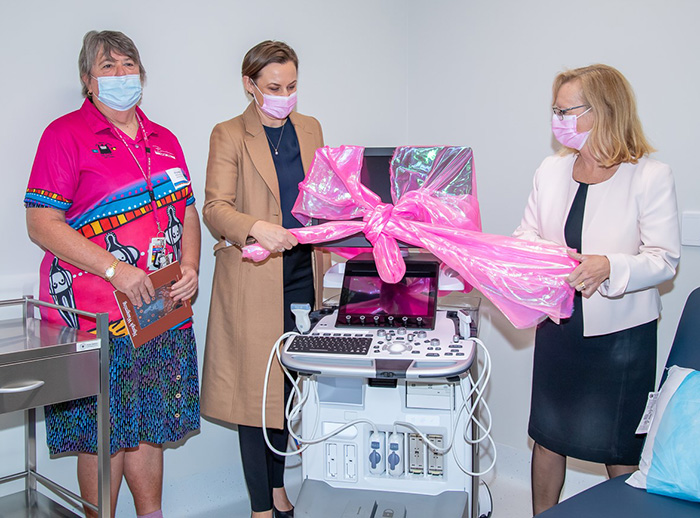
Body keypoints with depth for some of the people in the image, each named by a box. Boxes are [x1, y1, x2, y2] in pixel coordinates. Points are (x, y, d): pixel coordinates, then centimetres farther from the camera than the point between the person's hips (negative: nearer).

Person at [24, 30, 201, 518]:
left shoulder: (164, 141, 15)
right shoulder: (66, 134, -4)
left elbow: (187, 212, 18)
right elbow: (41, 223, -11)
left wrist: (190, 267, -1)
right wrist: (115, 269, -20)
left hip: (163, 311, 6)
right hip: (96, 315, -5)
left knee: (151, 425, 14)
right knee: (102, 436, 2)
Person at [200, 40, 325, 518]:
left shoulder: (310, 129, 14)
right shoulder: (229, 136, -2)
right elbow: (215, 208, -11)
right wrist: (255, 228, -29)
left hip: (303, 274, 5)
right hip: (252, 281, -5)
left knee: (293, 384, 11)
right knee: (256, 386, 0)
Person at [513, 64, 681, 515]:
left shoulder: (651, 176, -11)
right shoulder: (551, 171, 5)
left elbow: (664, 260, -14)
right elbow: (528, 236, 10)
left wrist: (610, 268, -31)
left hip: (621, 332, -5)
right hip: (558, 324, 5)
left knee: (619, 450, 7)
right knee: (548, 435, 15)